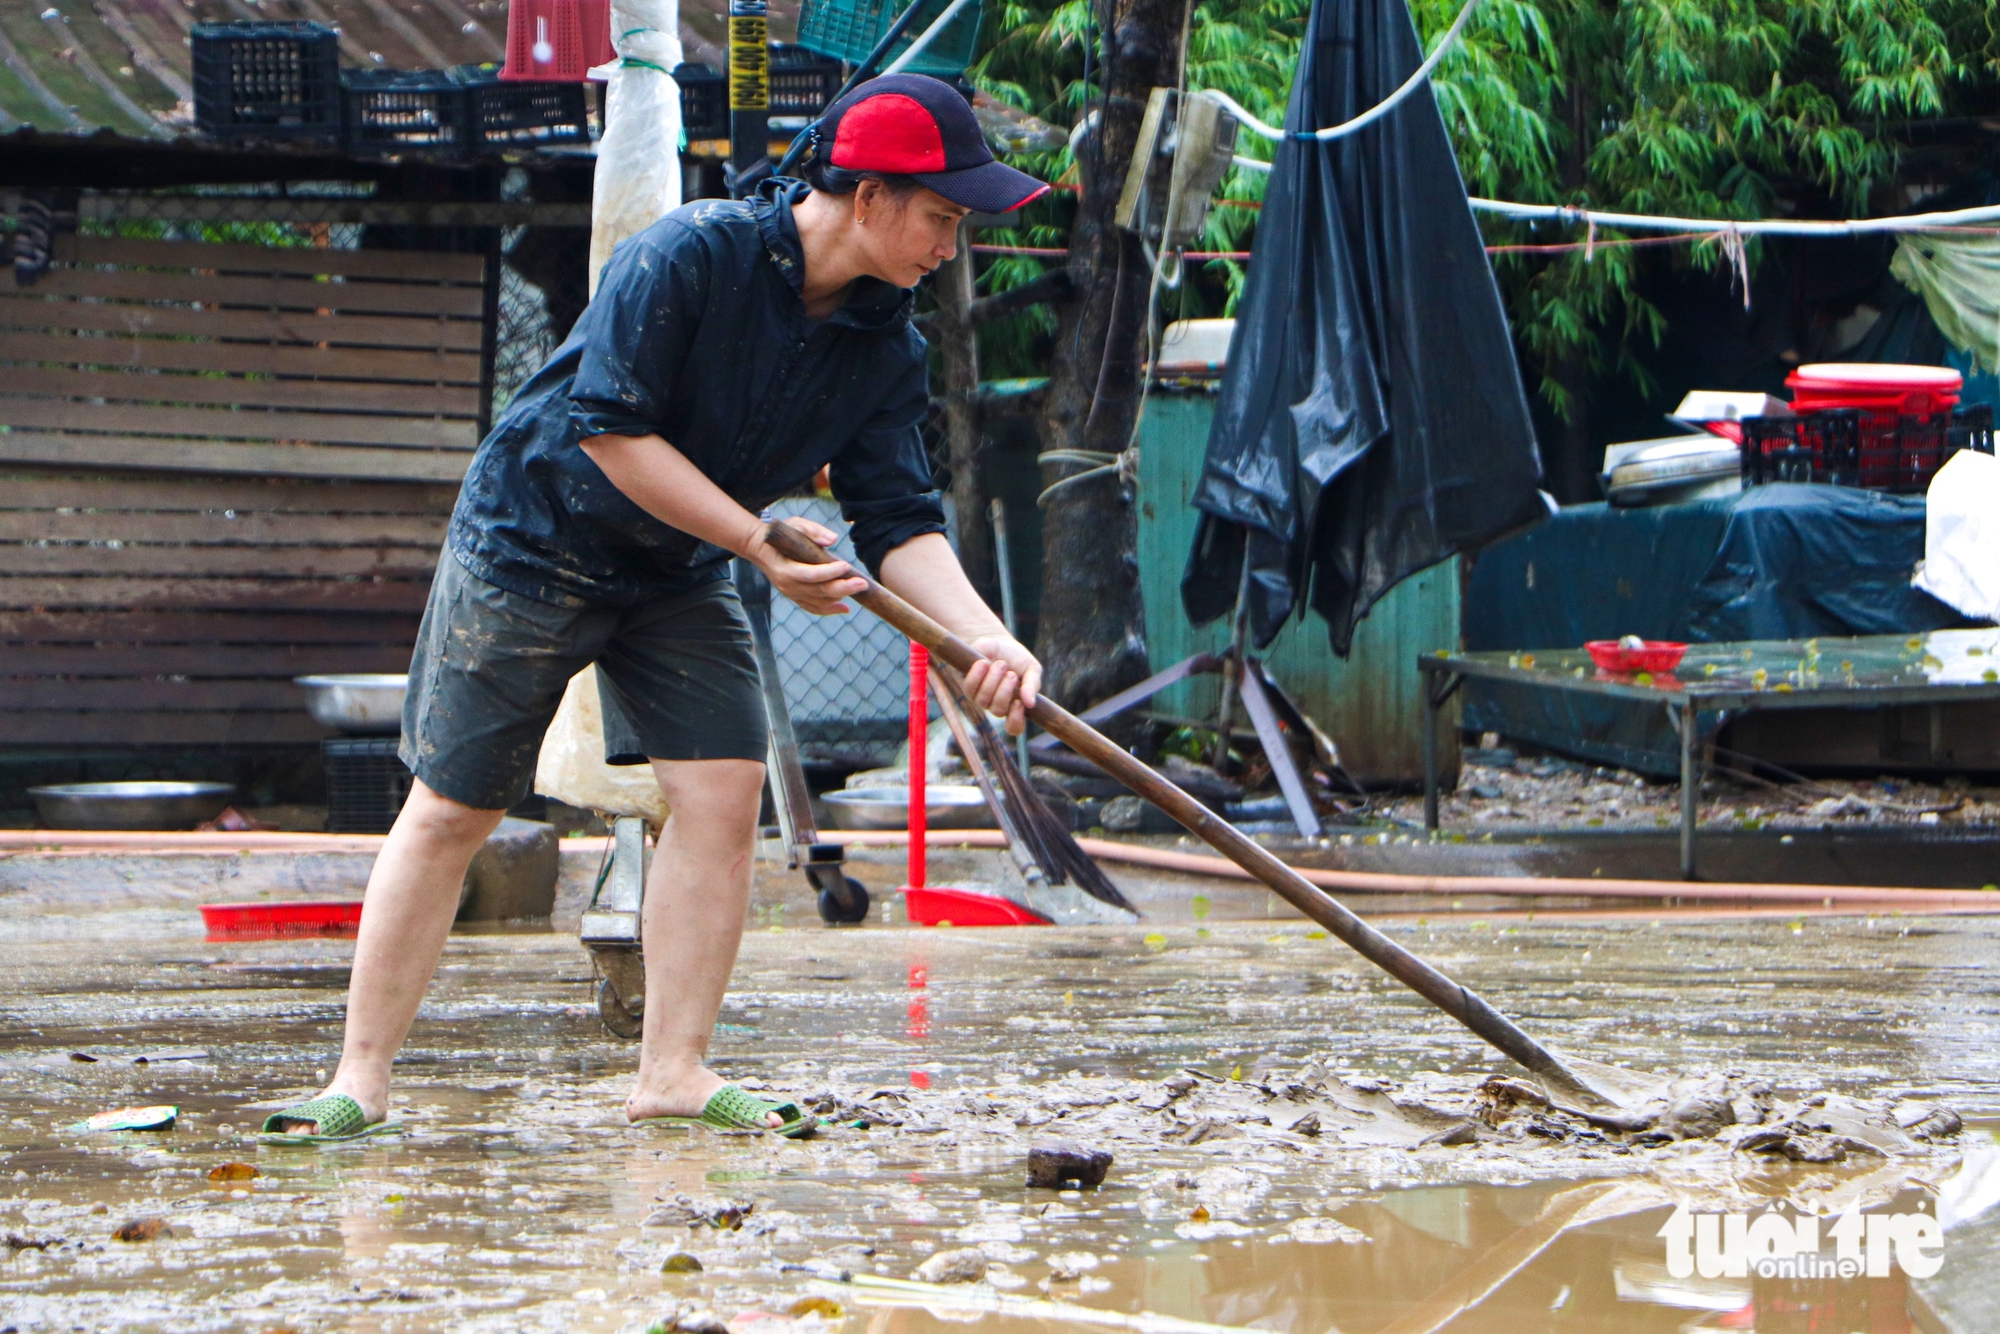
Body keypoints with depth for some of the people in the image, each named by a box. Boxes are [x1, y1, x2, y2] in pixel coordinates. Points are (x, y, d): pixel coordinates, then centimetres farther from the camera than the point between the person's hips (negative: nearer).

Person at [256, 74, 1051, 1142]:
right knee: (450, 810, -3)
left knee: (724, 787, -10)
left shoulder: (886, 349, -8)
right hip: (529, 542, -5)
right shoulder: (690, 255, -27)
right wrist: (761, 545, -28)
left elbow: (899, 522, -10)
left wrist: (987, 637, -27)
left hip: (678, 577, 5)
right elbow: (612, 429, -28)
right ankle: (361, 1075, 6)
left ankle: (675, 1068, -2)